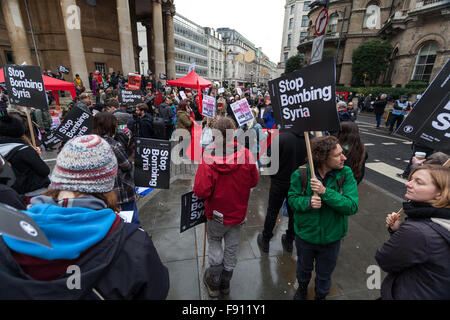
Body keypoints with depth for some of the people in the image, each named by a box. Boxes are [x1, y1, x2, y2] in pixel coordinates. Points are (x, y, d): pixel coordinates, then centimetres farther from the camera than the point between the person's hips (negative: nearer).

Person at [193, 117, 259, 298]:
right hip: (238, 212, 3)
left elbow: (201, 191, -25)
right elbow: (254, 181, -5)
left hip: (216, 213, -2)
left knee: (214, 243, 24)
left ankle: (214, 283, 38)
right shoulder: (246, 155, -17)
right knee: (232, 247, 21)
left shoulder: (208, 158, -26)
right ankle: (225, 283, 43)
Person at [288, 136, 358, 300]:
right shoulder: (301, 174, -21)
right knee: (304, 267, 30)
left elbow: (352, 206, -25)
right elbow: (292, 198, -12)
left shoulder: (346, 174, -19)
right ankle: (302, 287, 64)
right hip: (305, 234, 0)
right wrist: (308, 202, -32)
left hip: (331, 237, 0)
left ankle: (321, 294, 60)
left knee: (324, 273, 26)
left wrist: (325, 192, -37)